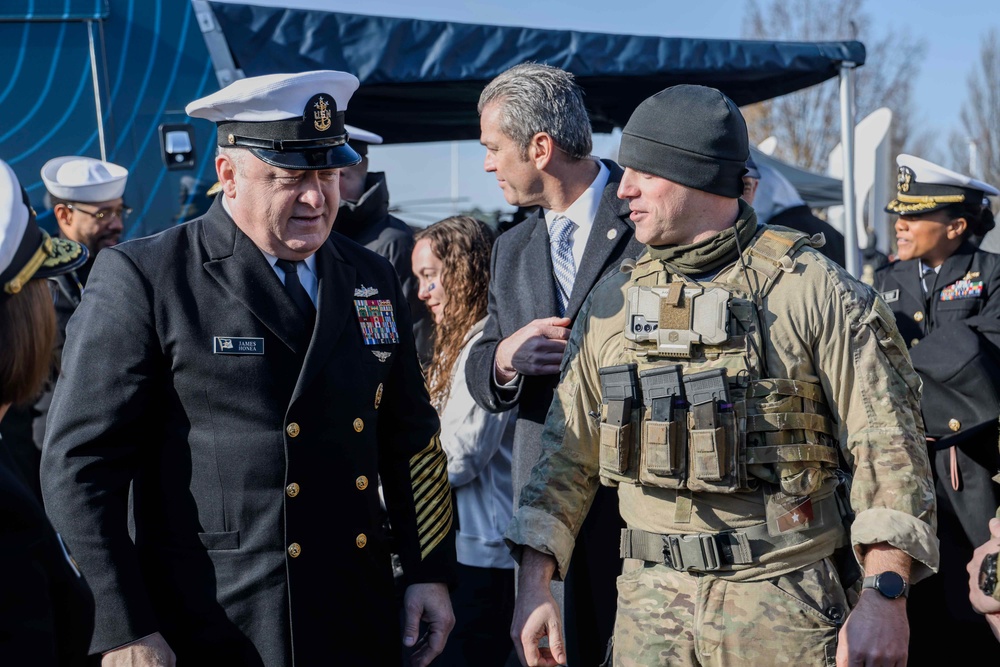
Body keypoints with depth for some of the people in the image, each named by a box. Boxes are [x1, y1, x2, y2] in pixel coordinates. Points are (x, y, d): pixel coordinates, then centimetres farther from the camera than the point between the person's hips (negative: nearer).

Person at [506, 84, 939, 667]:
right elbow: (568, 453, 12)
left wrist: (885, 597, -18)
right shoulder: (613, 302, 8)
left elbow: (887, 445, -9)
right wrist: (534, 588, 5)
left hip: (782, 602, -3)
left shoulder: (814, 290, -6)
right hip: (650, 599, 4)